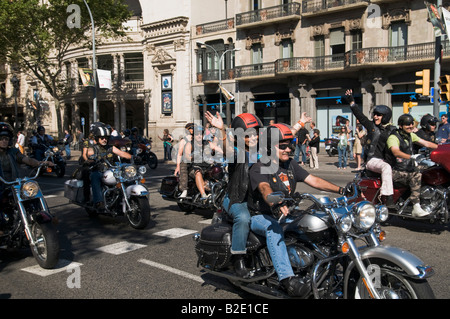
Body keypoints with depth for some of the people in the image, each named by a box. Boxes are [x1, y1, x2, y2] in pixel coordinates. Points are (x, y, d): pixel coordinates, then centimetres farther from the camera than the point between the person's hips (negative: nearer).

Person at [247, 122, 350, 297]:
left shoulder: (291, 165, 9)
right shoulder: (258, 169, -14)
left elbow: (314, 180, 3)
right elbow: (265, 189, -35)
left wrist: (341, 190, -9)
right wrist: (275, 205, -56)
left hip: (284, 214, 7)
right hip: (259, 217, -7)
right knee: (274, 228, -38)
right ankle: (287, 277, -46)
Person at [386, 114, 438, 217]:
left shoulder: (411, 135, 15)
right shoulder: (393, 137, -12)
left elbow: (426, 143, 18)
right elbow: (396, 152, -31)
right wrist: (411, 157, -45)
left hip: (408, 168, 7)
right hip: (395, 171, -7)